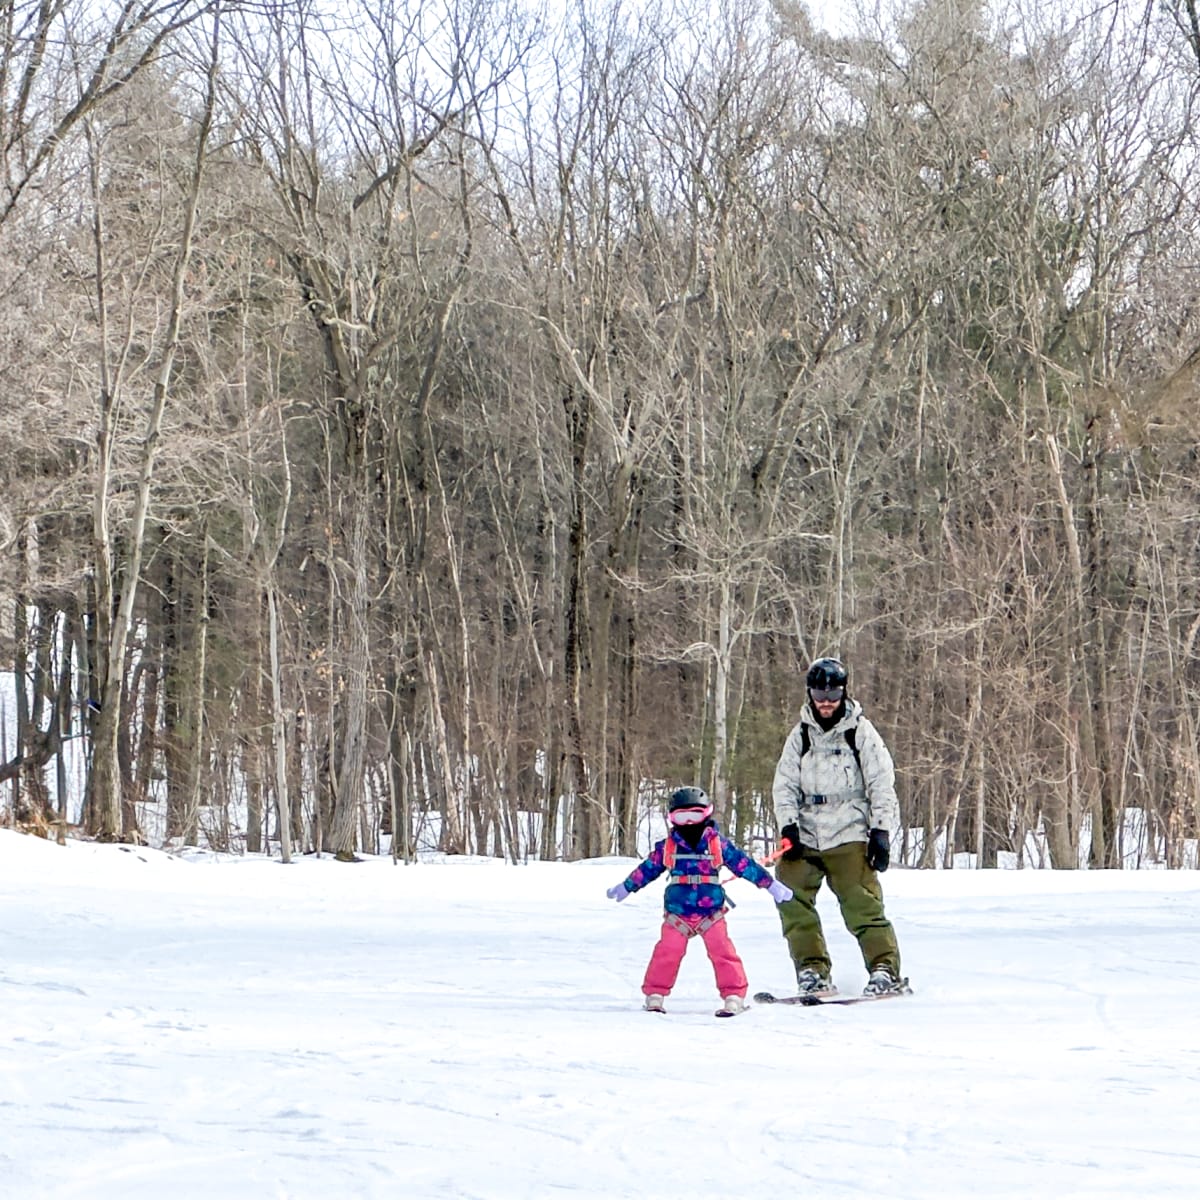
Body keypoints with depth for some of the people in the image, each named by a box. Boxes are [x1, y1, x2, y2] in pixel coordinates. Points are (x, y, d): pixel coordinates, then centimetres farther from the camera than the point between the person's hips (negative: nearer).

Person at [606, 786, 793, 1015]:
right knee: (667, 951, -5)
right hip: (677, 913, 1)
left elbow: (744, 864, 7)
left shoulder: (718, 844, 2)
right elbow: (647, 869, 18)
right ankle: (654, 994, 9)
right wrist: (625, 888, 27)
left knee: (722, 951, -10)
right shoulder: (667, 847, 5)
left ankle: (734, 996, -5)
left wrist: (771, 885, 8)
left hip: (711, 912, -1)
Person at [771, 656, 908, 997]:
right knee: (790, 895, -10)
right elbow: (784, 785, 9)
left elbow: (882, 785, 1)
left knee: (861, 903, -13)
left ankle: (885, 969, -8)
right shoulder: (800, 735, 11)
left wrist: (881, 832, -6)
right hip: (806, 835, 4)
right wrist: (788, 826, -5)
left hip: (848, 833, -4)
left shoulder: (860, 732, 2)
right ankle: (812, 968, -3)